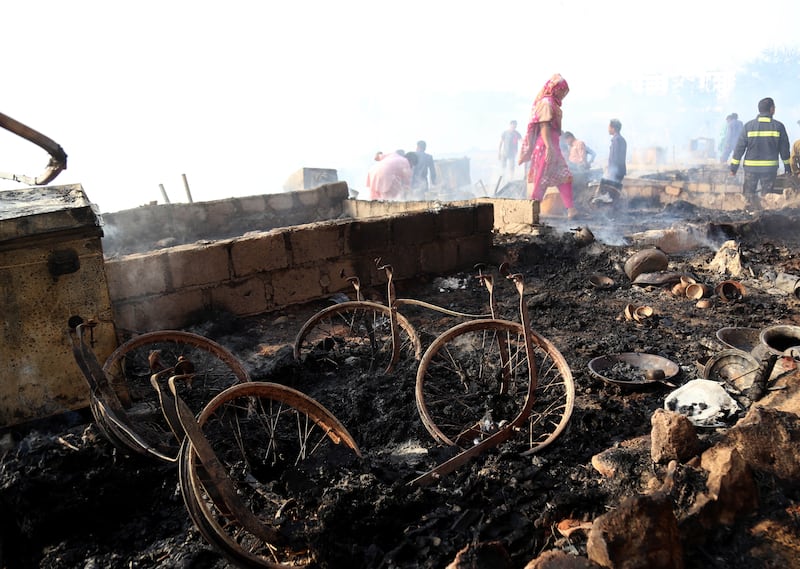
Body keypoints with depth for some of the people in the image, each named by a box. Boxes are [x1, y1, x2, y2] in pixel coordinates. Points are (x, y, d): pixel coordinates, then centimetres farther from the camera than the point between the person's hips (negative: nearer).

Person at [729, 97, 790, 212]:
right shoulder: (778, 126, -2)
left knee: (749, 195, 8)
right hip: (770, 167, 0)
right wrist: (788, 167, 13)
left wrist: (734, 167, 2)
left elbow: (740, 147, -3)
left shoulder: (749, 125, -2)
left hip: (751, 167, 0)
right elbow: (784, 149, 3)